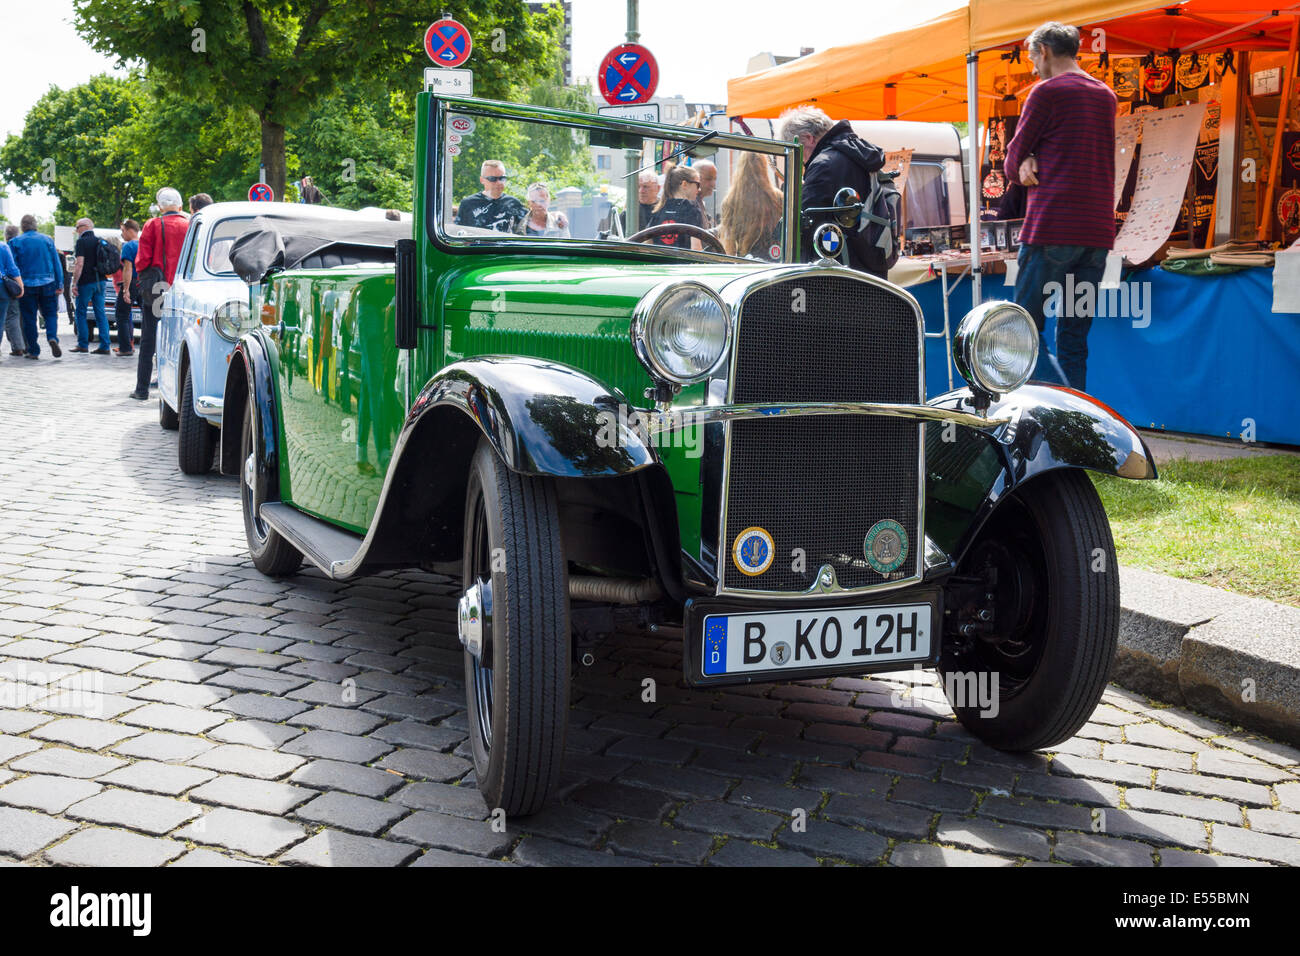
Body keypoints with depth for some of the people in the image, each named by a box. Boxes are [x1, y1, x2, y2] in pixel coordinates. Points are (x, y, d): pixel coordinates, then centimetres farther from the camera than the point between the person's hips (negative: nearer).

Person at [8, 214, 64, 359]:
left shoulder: (15, 242, -1)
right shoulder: (47, 240, 3)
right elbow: (57, 263, 3)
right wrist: (59, 284, 7)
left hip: (27, 286, -1)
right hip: (47, 285, 1)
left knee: (29, 319, 7)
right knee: (50, 314, 9)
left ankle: (33, 351, 8)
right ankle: (52, 337, -19)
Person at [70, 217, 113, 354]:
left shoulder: (82, 242, -8)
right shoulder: (100, 241, 13)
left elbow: (80, 264, -15)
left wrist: (74, 283, -13)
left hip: (86, 282, -6)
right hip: (100, 281, 6)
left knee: (81, 313, 4)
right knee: (100, 313, 5)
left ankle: (83, 344, 5)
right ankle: (104, 346, 1)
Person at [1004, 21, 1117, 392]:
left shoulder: (1047, 91, -3)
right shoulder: (1106, 96, 19)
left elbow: (1013, 161, 1)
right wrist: (1034, 162, 3)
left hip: (1052, 228, -7)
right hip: (1098, 231, 7)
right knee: (1074, 338, 9)